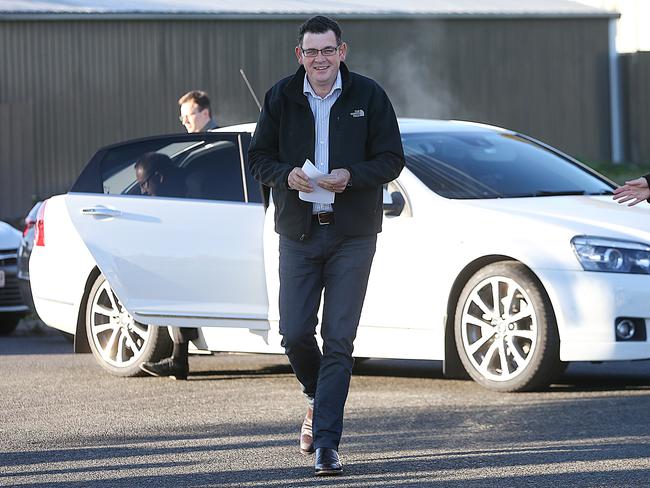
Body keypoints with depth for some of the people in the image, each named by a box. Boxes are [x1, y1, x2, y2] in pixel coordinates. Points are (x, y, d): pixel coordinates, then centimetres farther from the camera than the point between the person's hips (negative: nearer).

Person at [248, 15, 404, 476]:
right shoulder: (281, 97, 3)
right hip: (298, 233, 2)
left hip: (353, 235, -2)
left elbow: (392, 159, 0)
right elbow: (259, 157, 8)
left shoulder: (368, 96, -2)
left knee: (339, 339, -7)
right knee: (295, 332, -1)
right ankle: (319, 398, 31)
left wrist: (351, 176, -18)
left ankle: (326, 442, -6)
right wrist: (287, 175, -13)